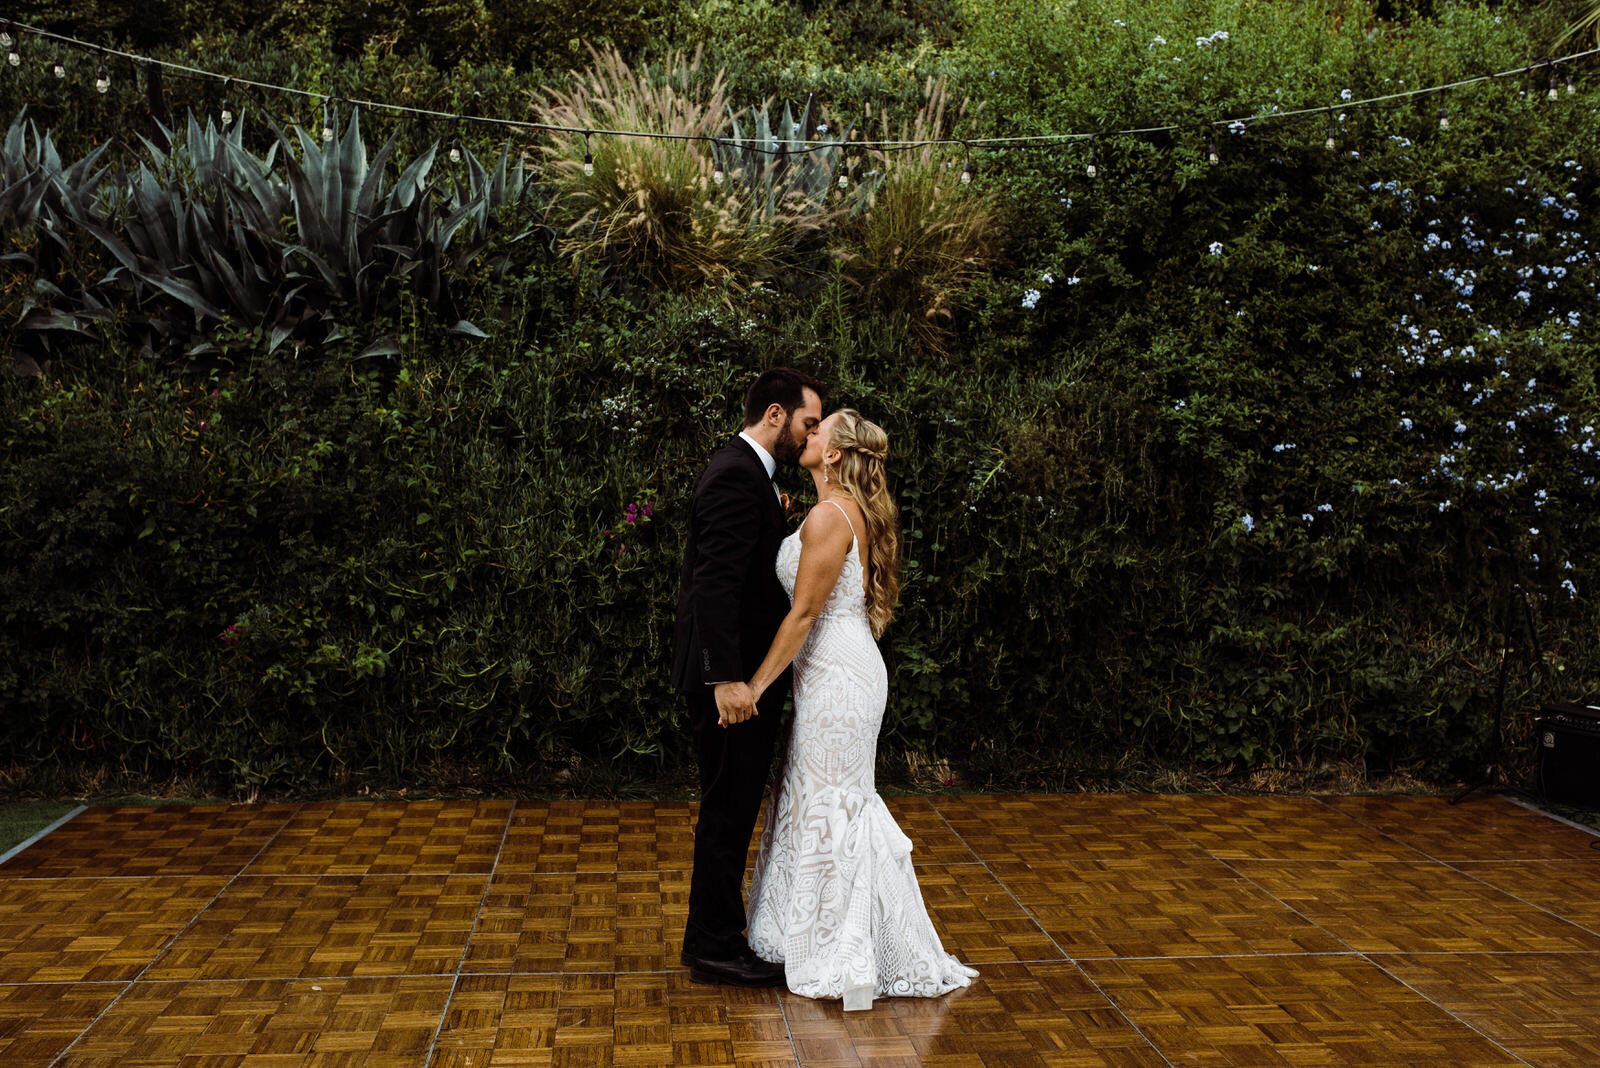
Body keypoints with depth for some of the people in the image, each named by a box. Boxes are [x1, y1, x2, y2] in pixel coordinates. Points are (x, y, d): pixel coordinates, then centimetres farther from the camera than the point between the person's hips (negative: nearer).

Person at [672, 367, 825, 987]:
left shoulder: (749, 473, 15)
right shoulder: (738, 477, -18)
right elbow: (715, 582, -26)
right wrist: (728, 677, -28)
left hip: (742, 675, 11)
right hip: (731, 677, -11)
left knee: (732, 809, 18)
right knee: (728, 810, 0)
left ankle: (716, 935, 30)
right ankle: (715, 948, 12)